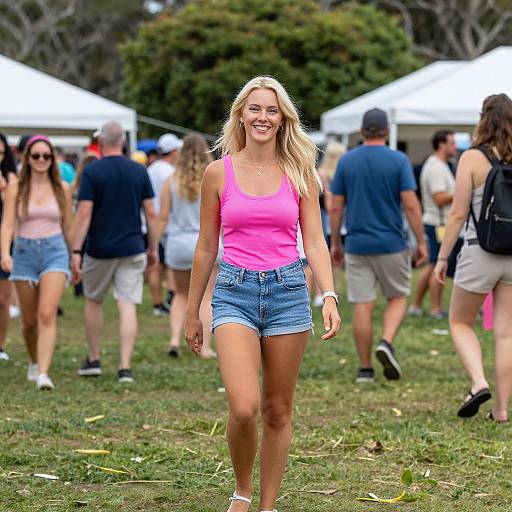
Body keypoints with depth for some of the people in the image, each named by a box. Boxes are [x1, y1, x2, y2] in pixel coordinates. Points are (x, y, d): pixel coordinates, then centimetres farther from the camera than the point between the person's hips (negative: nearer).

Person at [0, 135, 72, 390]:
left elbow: (68, 227, 12)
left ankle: (43, 374, -22)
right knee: (29, 319, 10)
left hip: (55, 251, -1)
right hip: (25, 251, 1)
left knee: (47, 314, -17)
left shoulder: (62, 188, 4)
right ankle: (34, 362, 36)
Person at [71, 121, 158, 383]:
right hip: (132, 249, 2)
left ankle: (94, 360, 23)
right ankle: (125, 367, -8)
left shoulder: (91, 172, -8)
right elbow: (150, 213, 2)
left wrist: (76, 251, -11)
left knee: (93, 301, 18)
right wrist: (153, 248, 11)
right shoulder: (139, 172, 2)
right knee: (128, 306, -1)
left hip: (99, 250, -1)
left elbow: (84, 214, -13)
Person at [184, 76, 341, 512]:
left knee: (278, 410, 7)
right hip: (235, 291, -1)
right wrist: (192, 312, 12)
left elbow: (315, 241, 3)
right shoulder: (219, 173, 3)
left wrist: (329, 297, -12)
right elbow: (206, 247, 9)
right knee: (244, 407, -17)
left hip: (288, 289, 1)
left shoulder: (299, 173, 4)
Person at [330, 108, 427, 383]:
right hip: (392, 244, -2)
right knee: (397, 297, 15)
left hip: (357, 245, 2)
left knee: (362, 306, 4)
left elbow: (335, 207, 3)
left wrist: (335, 242, 12)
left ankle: (365, 369, 7)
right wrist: (421, 242, -2)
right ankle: (386, 343, -9)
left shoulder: (346, 161, 2)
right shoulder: (399, 161, -5)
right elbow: (410, 205, -10)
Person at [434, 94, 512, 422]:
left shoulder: (472, 158, -8)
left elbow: (458, 214, -8)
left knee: (460, 322, 15)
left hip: (481, 251, -3)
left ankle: (479, 382, -6)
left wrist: (442, 257, 0)